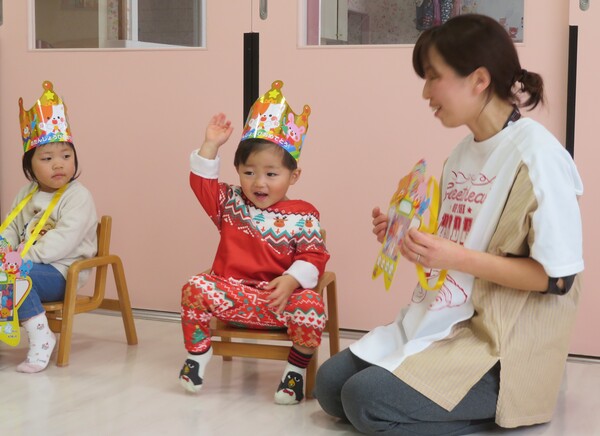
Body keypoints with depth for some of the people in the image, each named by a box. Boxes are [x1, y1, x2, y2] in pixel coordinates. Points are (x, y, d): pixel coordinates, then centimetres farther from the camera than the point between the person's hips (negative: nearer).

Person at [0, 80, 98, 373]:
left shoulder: (78, 196, -9)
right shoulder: (26, 194, 15)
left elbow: (64, 240, -21)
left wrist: (26, 255, -26)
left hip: (62, 274, -7)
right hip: (32, 265, 7)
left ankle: (40, 337, -24)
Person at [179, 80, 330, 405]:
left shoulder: (303, 216, -2)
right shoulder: (231, 204, 7)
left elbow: (314, 256, -6)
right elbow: (202, 182, 2)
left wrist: (291, 280, -23)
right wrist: (211, 145, -6)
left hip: (280, 296, -2)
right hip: (232, 292, 2)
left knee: (311, 305, -31)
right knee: (196, 288, -24)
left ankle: (296, 370, -8)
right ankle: (197, 354, -4)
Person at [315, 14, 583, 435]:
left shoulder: (537, 156, -18)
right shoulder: (463, 153, 7)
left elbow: (558, 277, -19)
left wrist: (455, 257, -26)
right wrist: (411, 238, 1)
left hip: (504, 343, -8)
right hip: (448, 323, 9)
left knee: (365, 399, -20)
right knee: (331, 381, 1)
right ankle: (469, 400, 8)